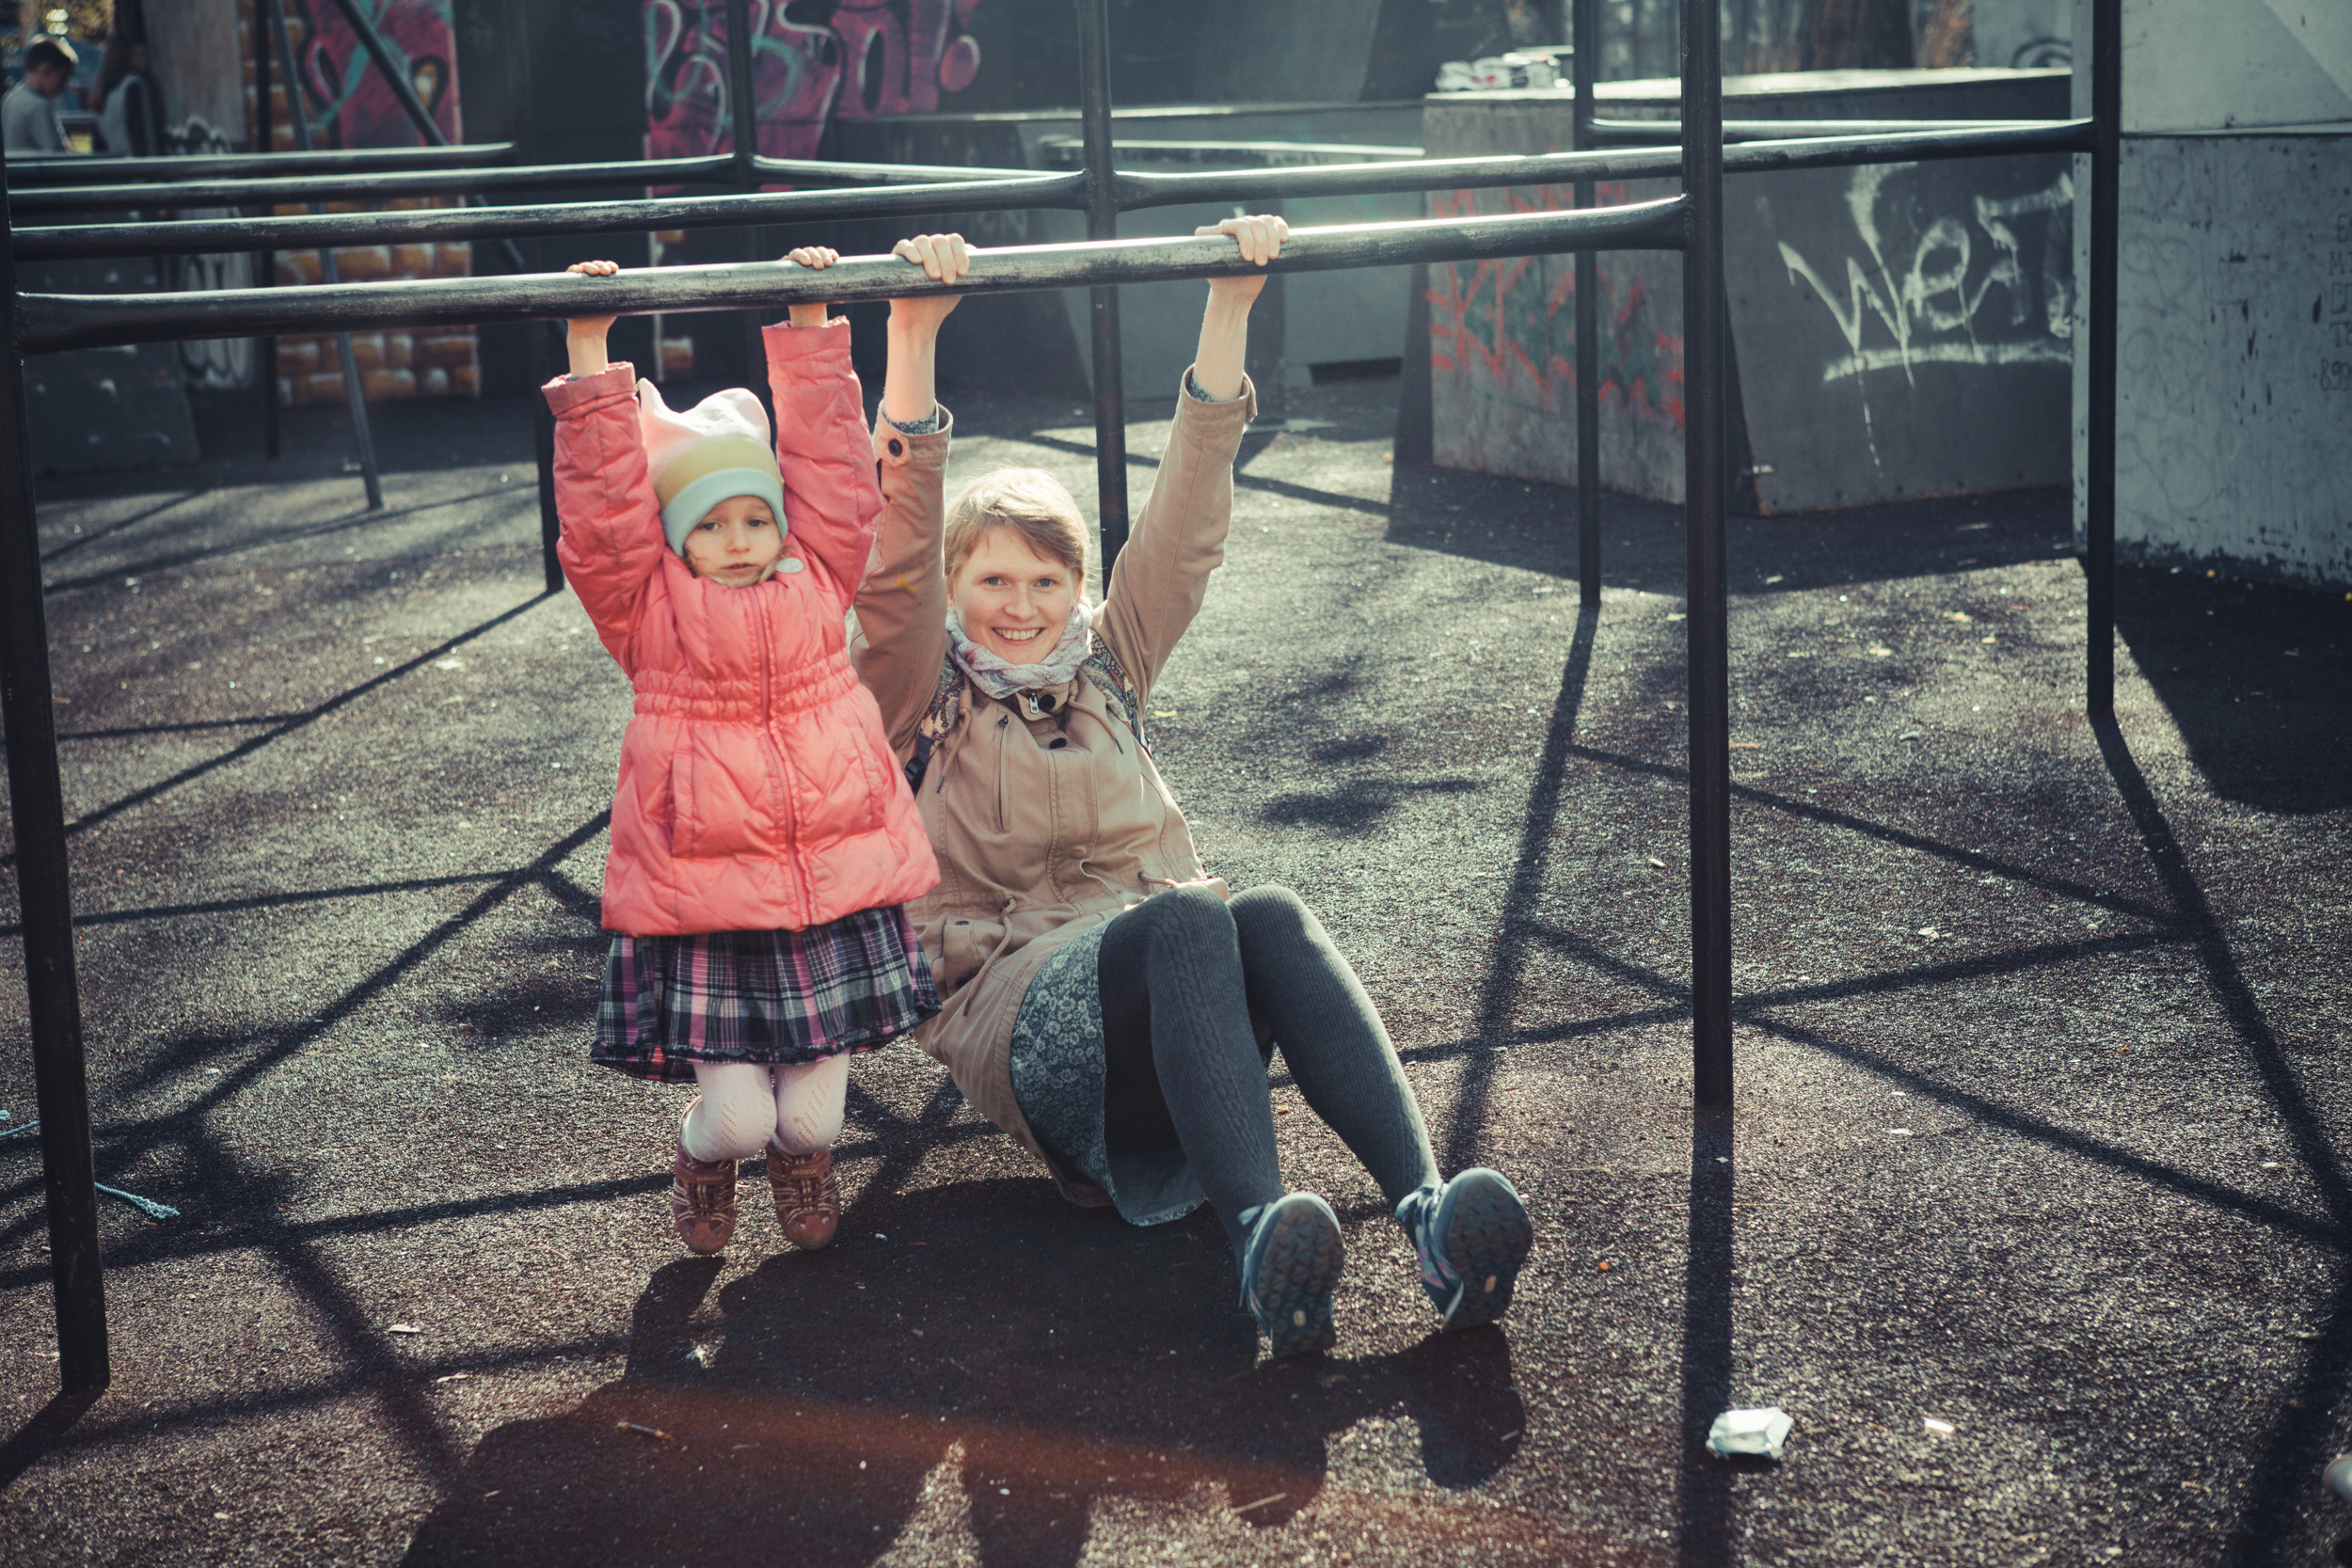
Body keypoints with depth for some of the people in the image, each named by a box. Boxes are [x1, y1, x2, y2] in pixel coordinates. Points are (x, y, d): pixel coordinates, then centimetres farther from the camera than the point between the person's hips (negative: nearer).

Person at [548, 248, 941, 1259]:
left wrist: (809, 330, 5)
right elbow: (602, 512, -9)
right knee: (739, 1113, -6)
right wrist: (590, 359, -12)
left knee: (812, 1118, 4)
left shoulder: (817, 580, 8)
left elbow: (833, 468, 7)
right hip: (705, 913, -2)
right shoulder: (649, 609, 0)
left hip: (837, 890, 2)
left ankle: (801, 1151, 42)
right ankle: (702, 1157, 32)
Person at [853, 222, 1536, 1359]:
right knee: (1186, 921, -37)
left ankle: (1427, 1211, -52)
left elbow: (1185, 520, 14)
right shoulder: (919, 700, 11)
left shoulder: (1105, 669, 23)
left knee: (1271, 919, -32)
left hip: (1171, 1006, 4)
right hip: (1017, 1008, -4)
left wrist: (1230, 306, 6)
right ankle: (1258, 1238, -59)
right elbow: (898, 552, -6)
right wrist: (912, 339, -18)